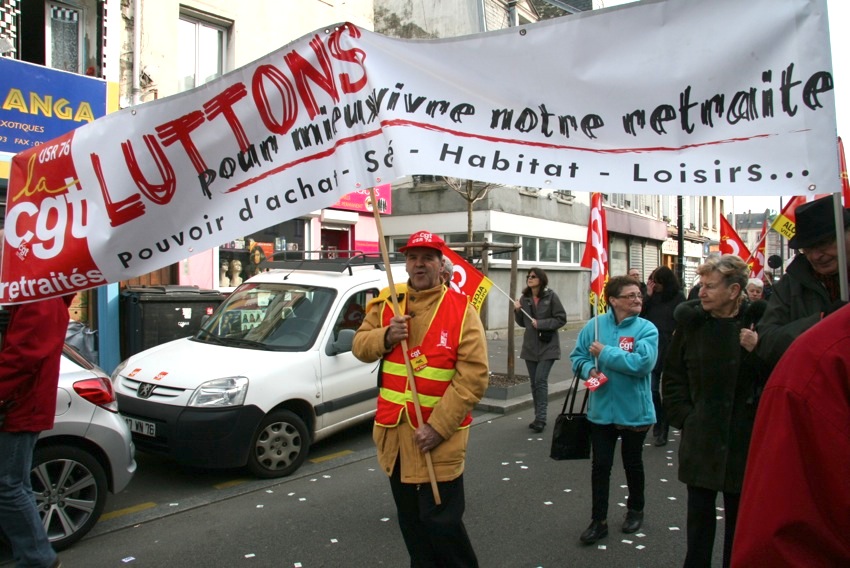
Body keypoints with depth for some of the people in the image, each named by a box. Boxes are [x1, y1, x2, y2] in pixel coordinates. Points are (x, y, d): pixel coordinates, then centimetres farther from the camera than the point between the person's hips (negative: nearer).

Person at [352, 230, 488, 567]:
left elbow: (474, 376, -14)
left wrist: (438, 427, -19)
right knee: (409, 518, 19)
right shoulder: (387, 305, 6)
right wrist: (386, 336, -13)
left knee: (441, 520, 1)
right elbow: (360, 346, 9)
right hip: (394, 429, 5)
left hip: (439, 435, -5)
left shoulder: (461, 310, -9)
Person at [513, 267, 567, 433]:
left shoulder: (551, 296, -7)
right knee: (533, 382, 9)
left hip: (547, 346, -5)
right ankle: (538, 417, 19)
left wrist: (541, 324, -16)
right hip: (530, 346, 5)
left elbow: (561, 319, -8)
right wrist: (517, 311, -5)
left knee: (541, 380, -12)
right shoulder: (524, 298, 6)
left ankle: (541, 418, -8)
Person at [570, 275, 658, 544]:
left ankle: (635, 510, 42)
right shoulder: (595, 325, -3)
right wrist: (589, 368, -16)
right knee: (600, 465, 7)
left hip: (634, 410, -1)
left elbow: (643, 363, -25)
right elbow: (577, 356, 5)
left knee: (632, 463, 18)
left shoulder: (646, 328, -11)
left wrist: (605, 353, -21)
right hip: (601, 409, 2)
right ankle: (599, 520, 22)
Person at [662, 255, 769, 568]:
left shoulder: (758, 322, -10)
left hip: (744, 439, -2)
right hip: (700, 439, 2)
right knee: (699, 512, 13)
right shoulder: (691, 322, -2)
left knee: (739, 514, 15)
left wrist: (758, 351, -24)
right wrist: (683, 416, 2)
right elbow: (672, 377, 7)